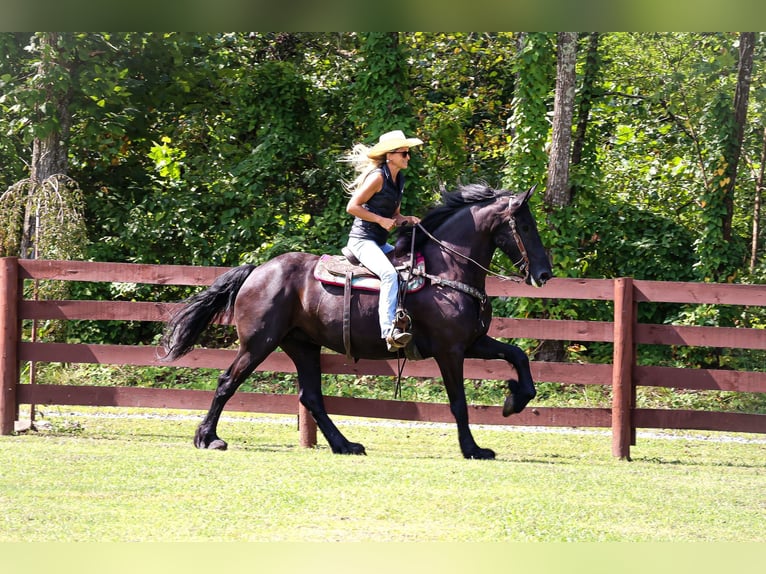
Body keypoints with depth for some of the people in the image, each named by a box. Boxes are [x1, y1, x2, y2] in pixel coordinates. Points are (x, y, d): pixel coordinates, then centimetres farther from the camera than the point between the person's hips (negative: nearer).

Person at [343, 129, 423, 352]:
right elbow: (352, 207, -14)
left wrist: (407, 219, 2)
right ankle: (389, 331, -41)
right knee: (389, 274, -31)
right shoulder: (378, 177, -12)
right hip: (362, 240, -10)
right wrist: (382, 220, -17)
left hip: (381, 244, 10)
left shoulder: (399, 180, 15)